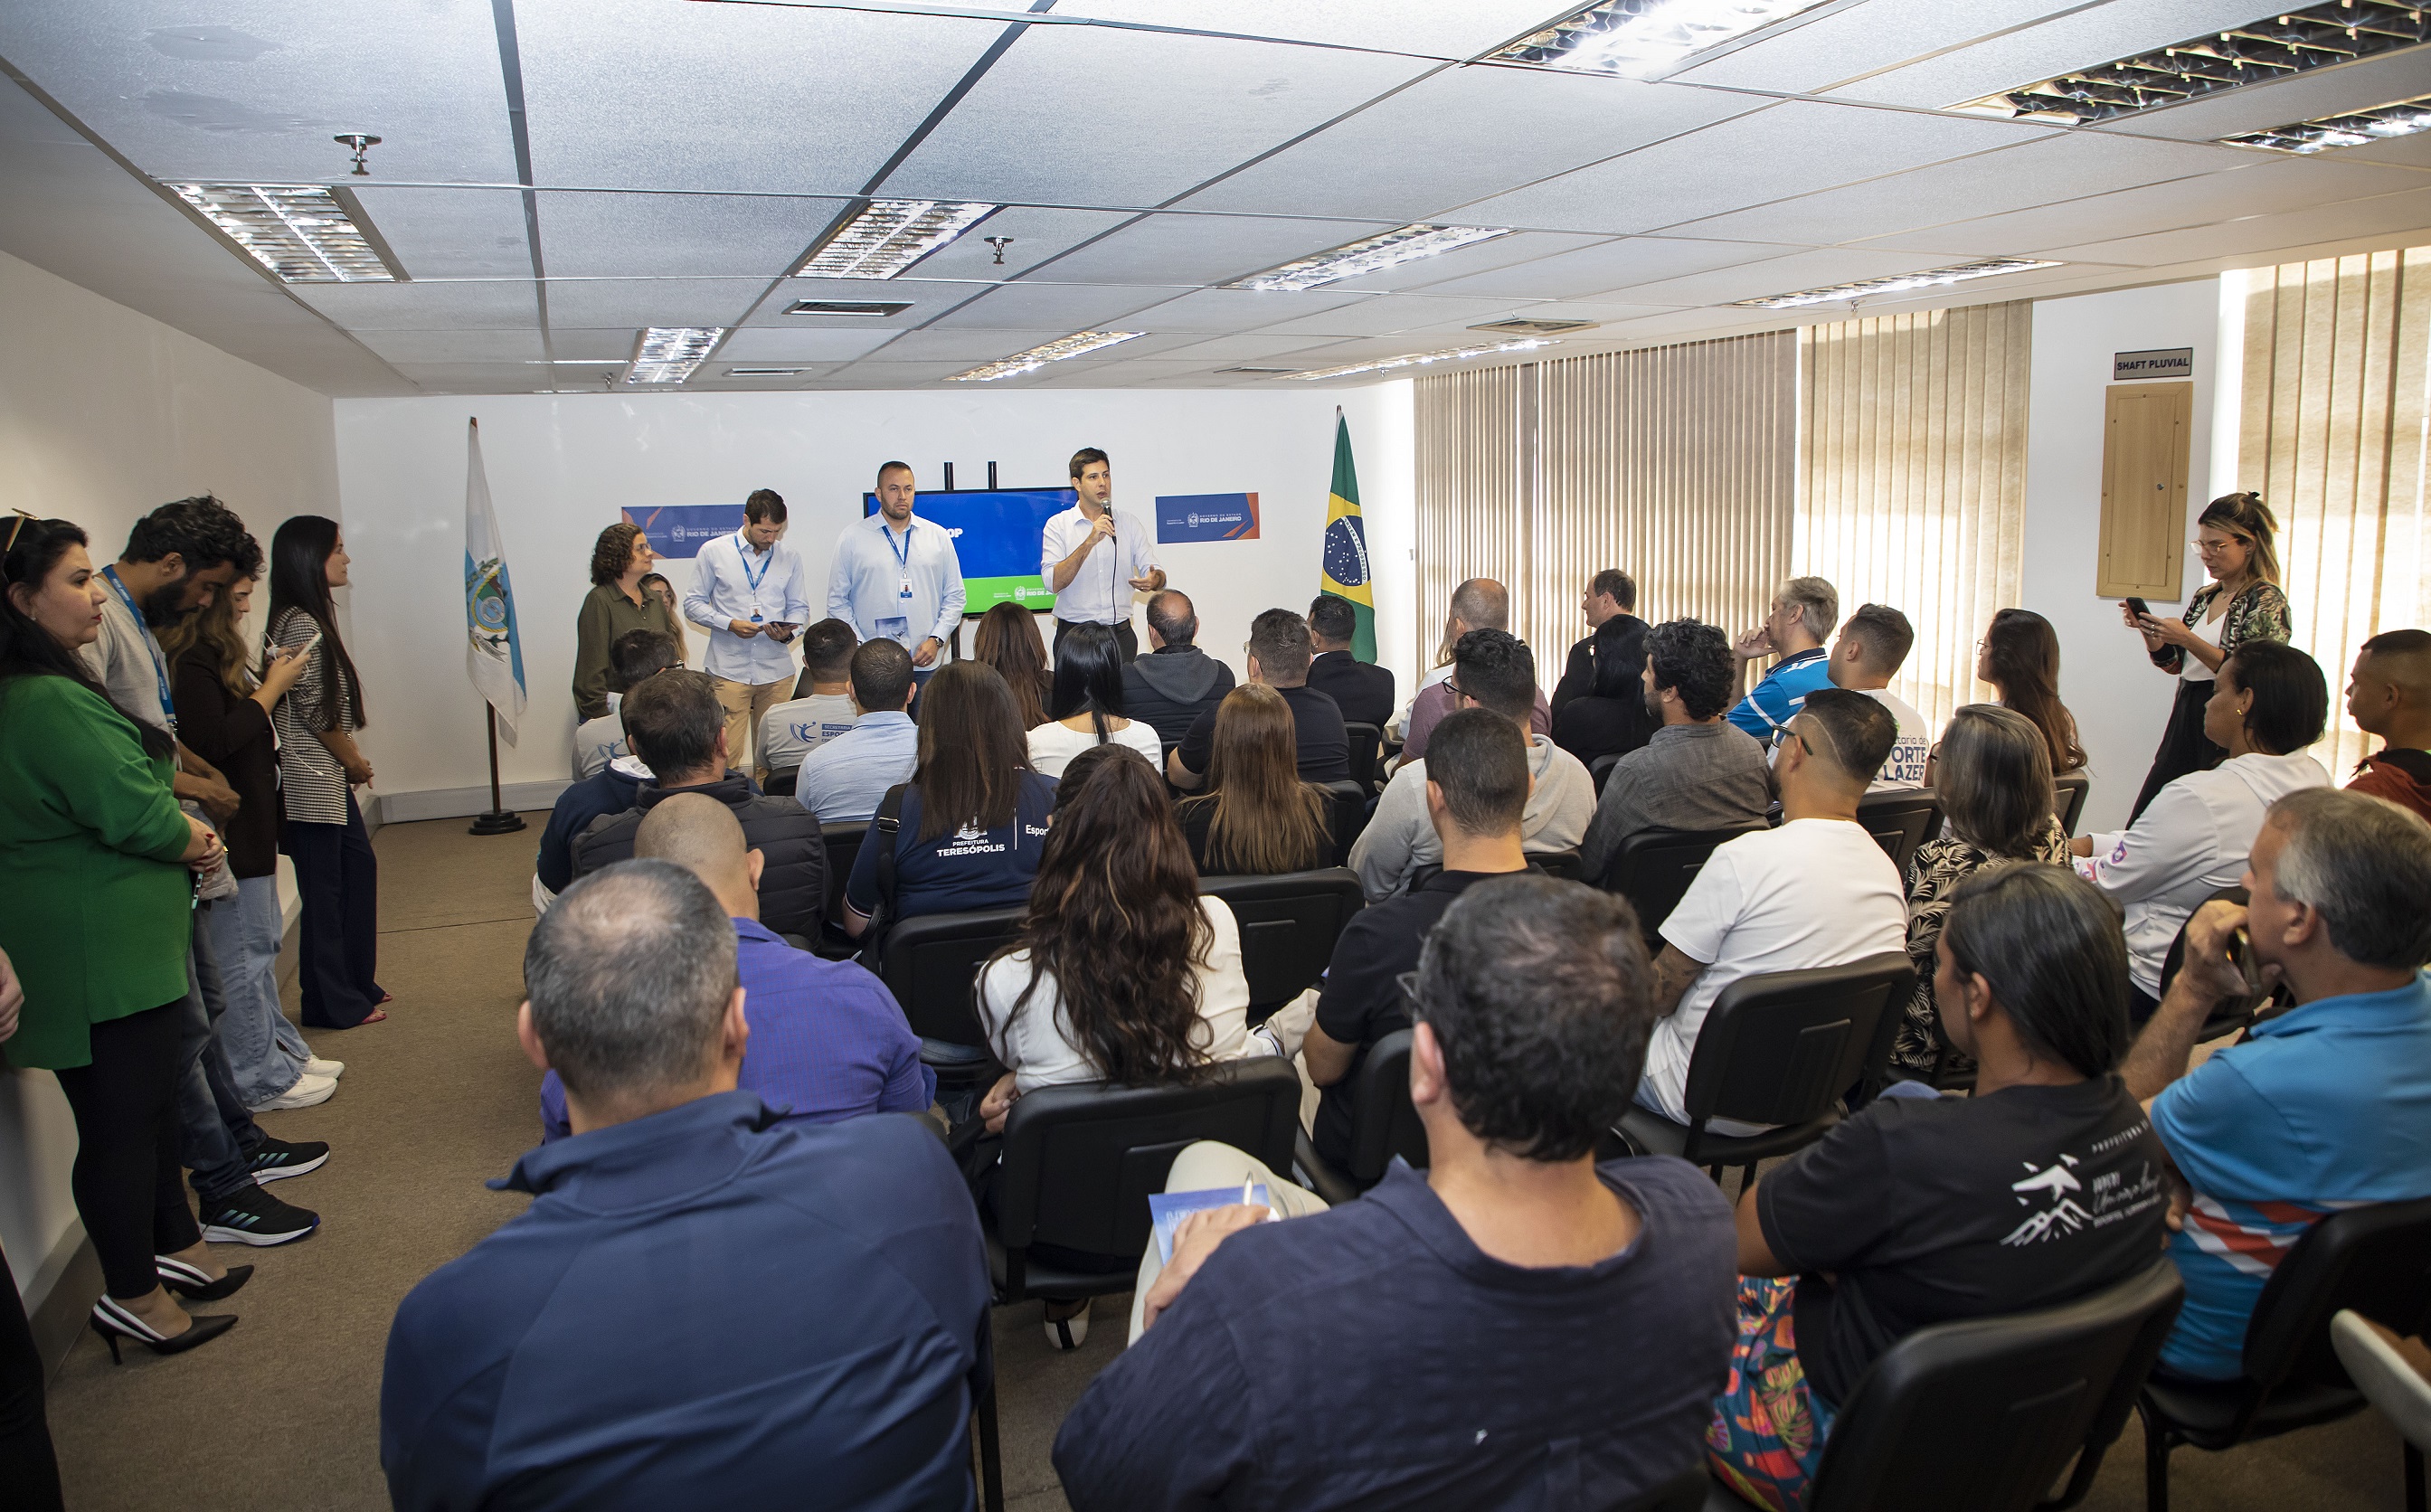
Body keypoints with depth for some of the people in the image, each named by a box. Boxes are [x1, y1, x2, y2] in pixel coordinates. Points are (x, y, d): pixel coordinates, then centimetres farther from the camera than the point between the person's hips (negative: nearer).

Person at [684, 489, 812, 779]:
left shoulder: (790, 557, 12)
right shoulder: (713, 552, 4)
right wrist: (730, 624, -11)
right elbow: (693, 604, 5)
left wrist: (788, 631, -8)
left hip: (776, 670, 2)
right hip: (728, 669, -2)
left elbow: (799, 608, 15)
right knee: (725, 751, -8)